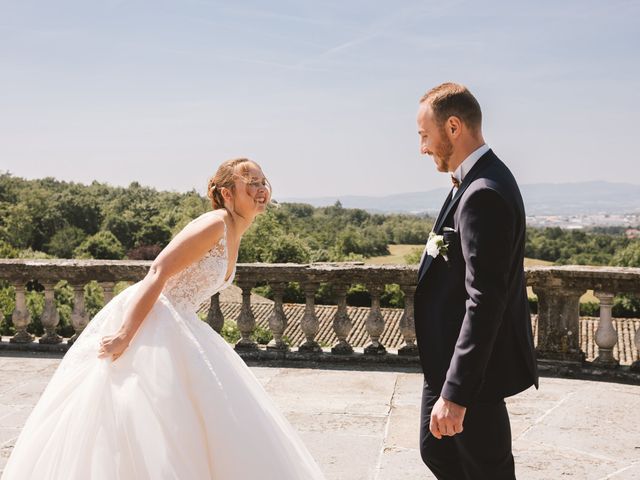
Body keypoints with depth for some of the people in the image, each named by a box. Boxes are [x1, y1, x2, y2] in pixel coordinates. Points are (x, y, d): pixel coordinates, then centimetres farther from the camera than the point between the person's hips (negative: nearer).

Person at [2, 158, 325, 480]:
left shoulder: (232, 233, 12)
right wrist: (125, 334, -29)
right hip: (143, 323, -10)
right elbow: (158, 274, -24)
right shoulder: (214, 224, -17)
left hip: (177, 327, 10)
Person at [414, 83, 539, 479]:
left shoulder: (484, 194, -24)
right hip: (450, 358, 10)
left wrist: (456, 392, -27)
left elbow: (485, 302, -28)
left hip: (472, 368, -10)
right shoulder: (478, 181, 7)